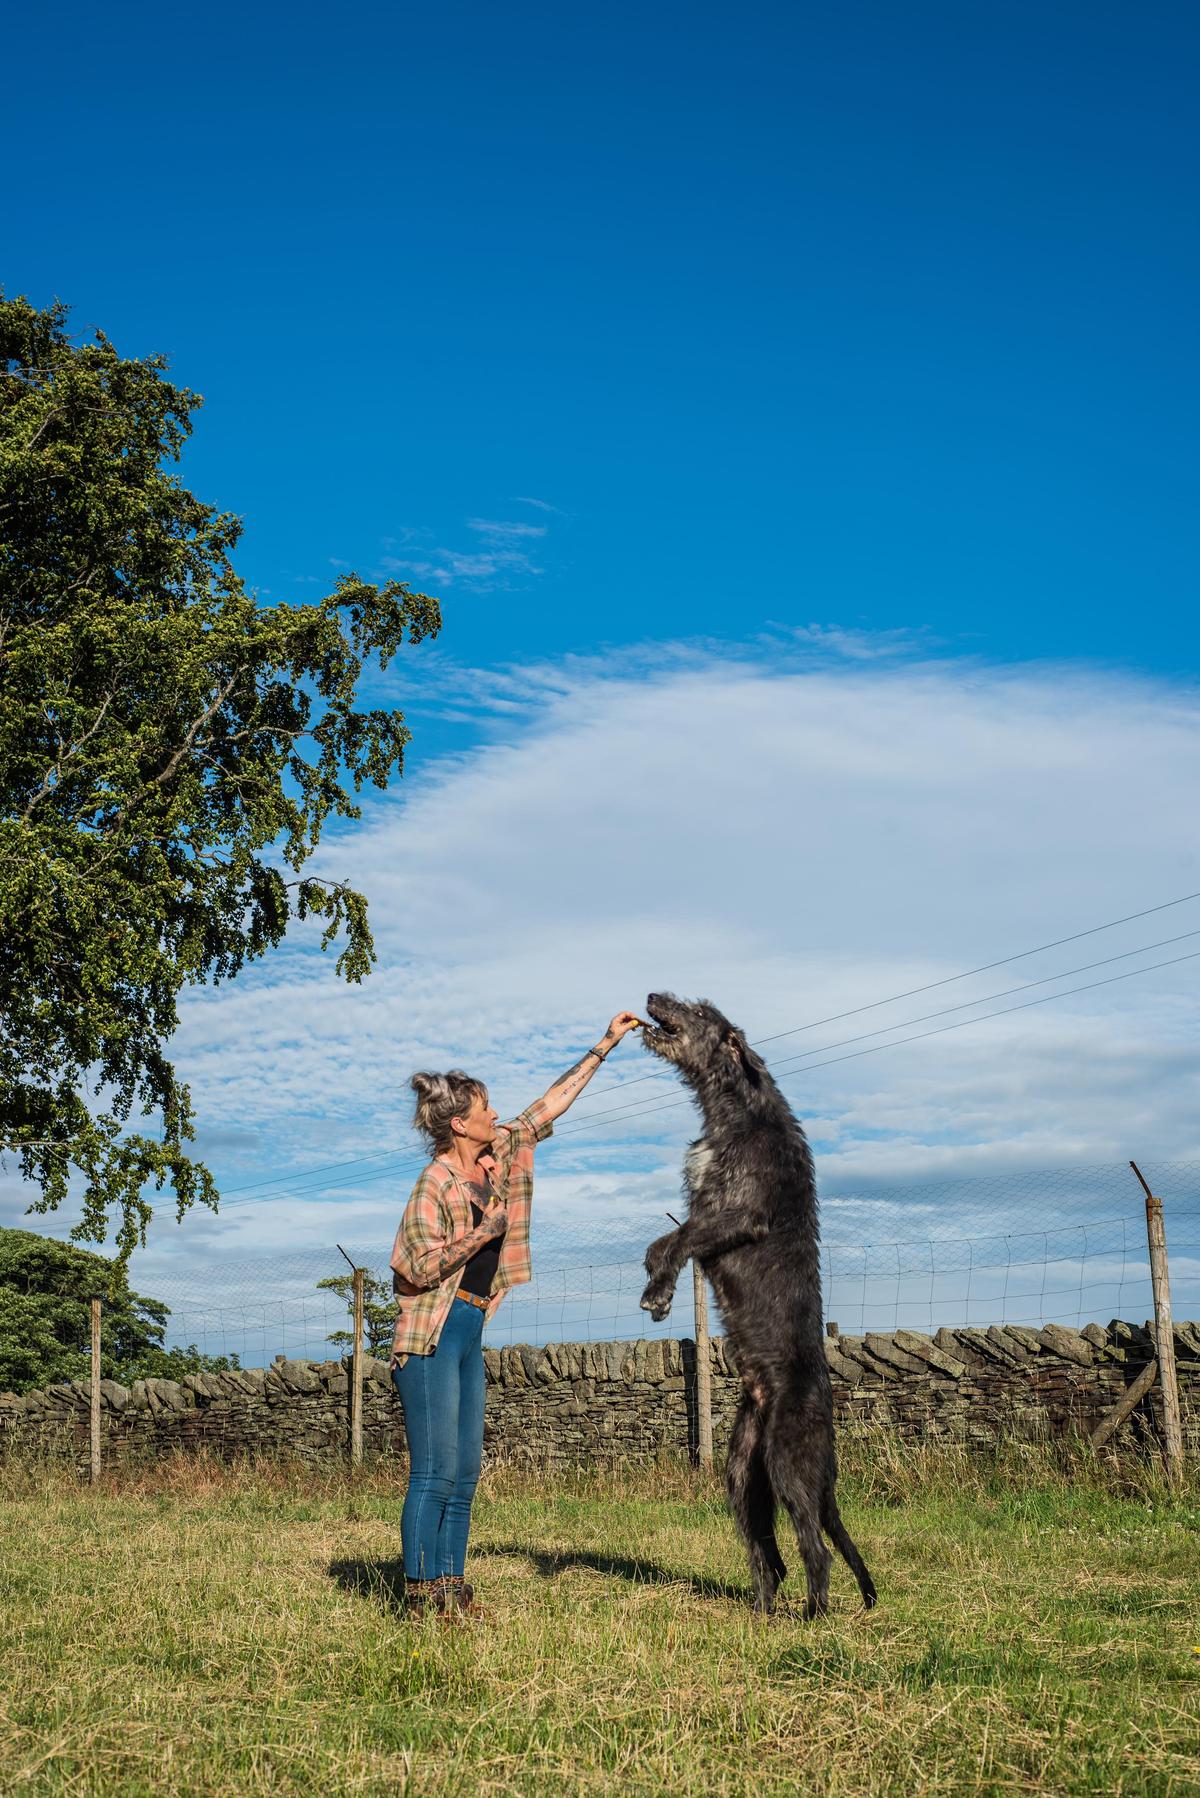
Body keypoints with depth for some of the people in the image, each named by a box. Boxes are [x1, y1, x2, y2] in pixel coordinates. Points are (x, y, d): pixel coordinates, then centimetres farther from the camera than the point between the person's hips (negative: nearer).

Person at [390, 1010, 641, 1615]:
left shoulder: (498, 1157, 8)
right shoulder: (435, 1184, -14)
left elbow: (547, 1108, 15)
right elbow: (423, 1267, -19)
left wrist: (604, 1046, 17)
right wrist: (488, 1228, -17)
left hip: (469, 1333, 9)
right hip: (432, 1333, -9)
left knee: (465, 1471, 9)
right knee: (435, 1471, -7)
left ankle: (451, 1589, 15)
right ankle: (421, 1595, -1)